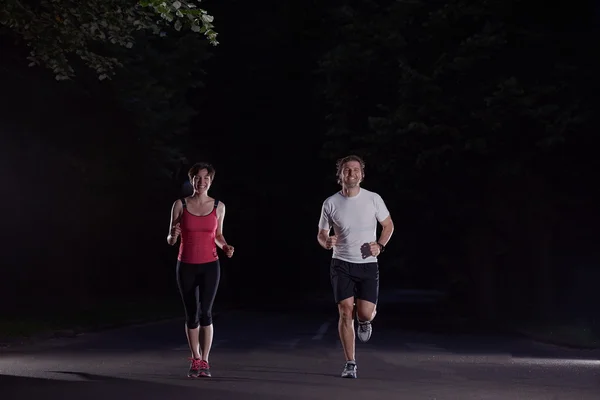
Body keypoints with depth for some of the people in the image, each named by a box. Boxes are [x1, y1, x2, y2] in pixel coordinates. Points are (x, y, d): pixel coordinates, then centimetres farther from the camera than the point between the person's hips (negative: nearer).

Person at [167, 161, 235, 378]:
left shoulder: (218, 206, 1)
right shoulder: (180, 204, -4)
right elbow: (170, 240, -1)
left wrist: (225, 247, -7)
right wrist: (173, 235, -24)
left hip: (210, 266, 0)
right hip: (186, 267, 0)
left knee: (205, 312, -9)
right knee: (191, 315, 5)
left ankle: (204, 361, 2)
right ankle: (195, 360, 22)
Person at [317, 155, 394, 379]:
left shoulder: (373, 199, -3)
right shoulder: (330, 203, -2)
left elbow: (388, 225, 10)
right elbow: (321, 234, 9)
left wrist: (380, 245, -8)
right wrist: (326, 242, -15)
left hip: (368, 264, 0)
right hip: (341, 264, 0)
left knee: (365, 314, -8)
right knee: (346, 312, -9)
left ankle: (364, 322, 33)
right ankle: (350, 364, 1)